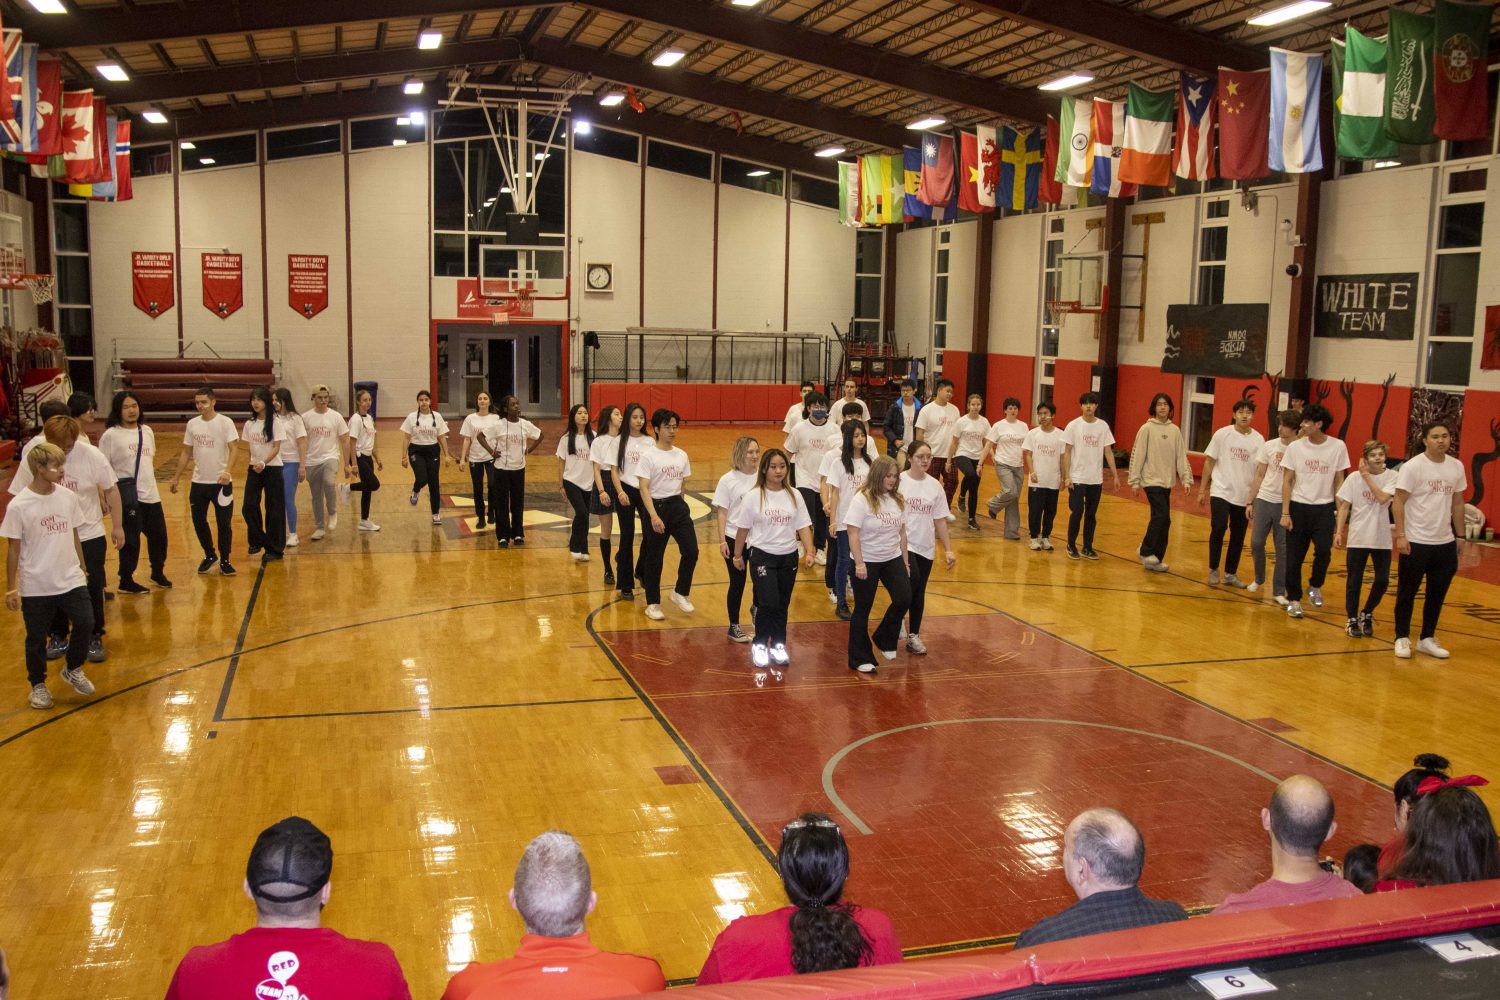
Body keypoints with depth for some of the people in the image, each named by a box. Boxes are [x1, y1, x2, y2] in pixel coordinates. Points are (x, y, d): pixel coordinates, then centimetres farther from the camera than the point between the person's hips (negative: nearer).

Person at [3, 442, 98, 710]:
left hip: (71, 581, 3)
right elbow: (13, 549, -7)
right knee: (37, 639, 9)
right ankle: (38, 685, 31)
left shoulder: (69, 497, -2)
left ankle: (73, 670, 23)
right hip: (35, 587, -3)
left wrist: (81, 569, 14)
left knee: (85, 624, -3)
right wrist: (11, 590, -4)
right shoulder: (19, 506, -14)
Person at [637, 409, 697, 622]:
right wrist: (654, 516, -23)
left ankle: (680, 593, 16)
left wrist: (678, 505, 12)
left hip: (678, 506, 5)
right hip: (657, 506, -5)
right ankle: (652, 604, 17)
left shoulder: (682, 455, 6)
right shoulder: (649, 456, -9)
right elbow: (644, 488, -15)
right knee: (654, 558, 4)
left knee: (691, 550, -5)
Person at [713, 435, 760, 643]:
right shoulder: (728, 480, -7)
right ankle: (734, 627, 21)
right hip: (734, 539, -2)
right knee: (737, 583, 7)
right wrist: (722, 541, -9)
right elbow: (722, 512, -5)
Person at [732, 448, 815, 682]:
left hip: (788, 557, 4)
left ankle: (778, 645, 26)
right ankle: (759, 645, 8)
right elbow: (743, 528, 0)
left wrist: (809, 551, -7)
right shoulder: (753, 496, -6)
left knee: (782, 605, 10)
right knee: (768, 603, -12)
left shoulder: (794, 495, 3)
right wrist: (737, 555, 5)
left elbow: (803, 526, 4)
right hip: (762, 555, -3)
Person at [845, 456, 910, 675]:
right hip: (867, 562, -5)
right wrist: (859, 563, -21)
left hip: (892, 559, 5)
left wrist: (905, 561, 11)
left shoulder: (898, 500, 3)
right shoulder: (862, 499, -15)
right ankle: (860, 659, 17)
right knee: (863, 609, 4)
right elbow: (853, 534, -18)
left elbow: (902, 532, 10)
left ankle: (884, 640, 19)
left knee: (904, 599, -6)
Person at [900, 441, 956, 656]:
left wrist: (948, 549, 7)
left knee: (919, 593, 10)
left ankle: (913, 636, 23)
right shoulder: (899, 482, -8)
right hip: (903, 544, -5)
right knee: (913, 580, -25)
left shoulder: (935, 486, 5)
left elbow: (940, 520, 9)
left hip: (926, 547, 5)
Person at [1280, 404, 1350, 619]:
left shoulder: (1338, 447, -2)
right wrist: (1285, 513, -5)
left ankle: (1315, 587, 13)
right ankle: (1294, 600, 17)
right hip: (1298, 507, 1)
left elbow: (1339, 481, 4)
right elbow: (1287, 481, 0)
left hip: (1324, 508, 0)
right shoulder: (1295, 447, -2)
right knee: (1294, 557, 2)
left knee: (1324, 551, -15)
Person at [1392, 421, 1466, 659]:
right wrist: (1400, 535, -16)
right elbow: (1399, 501, -10)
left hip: (1445, 542, 5)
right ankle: (1402, 639, 15)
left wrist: (1460, 536, 13)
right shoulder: (1412, 467, -10)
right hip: (1415, 542, -5)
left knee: (1437, 594, 11)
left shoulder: (1457, 467, 6)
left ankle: (1427, 639, 23)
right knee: (1407, 592, 4)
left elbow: (1457, 503, 14)